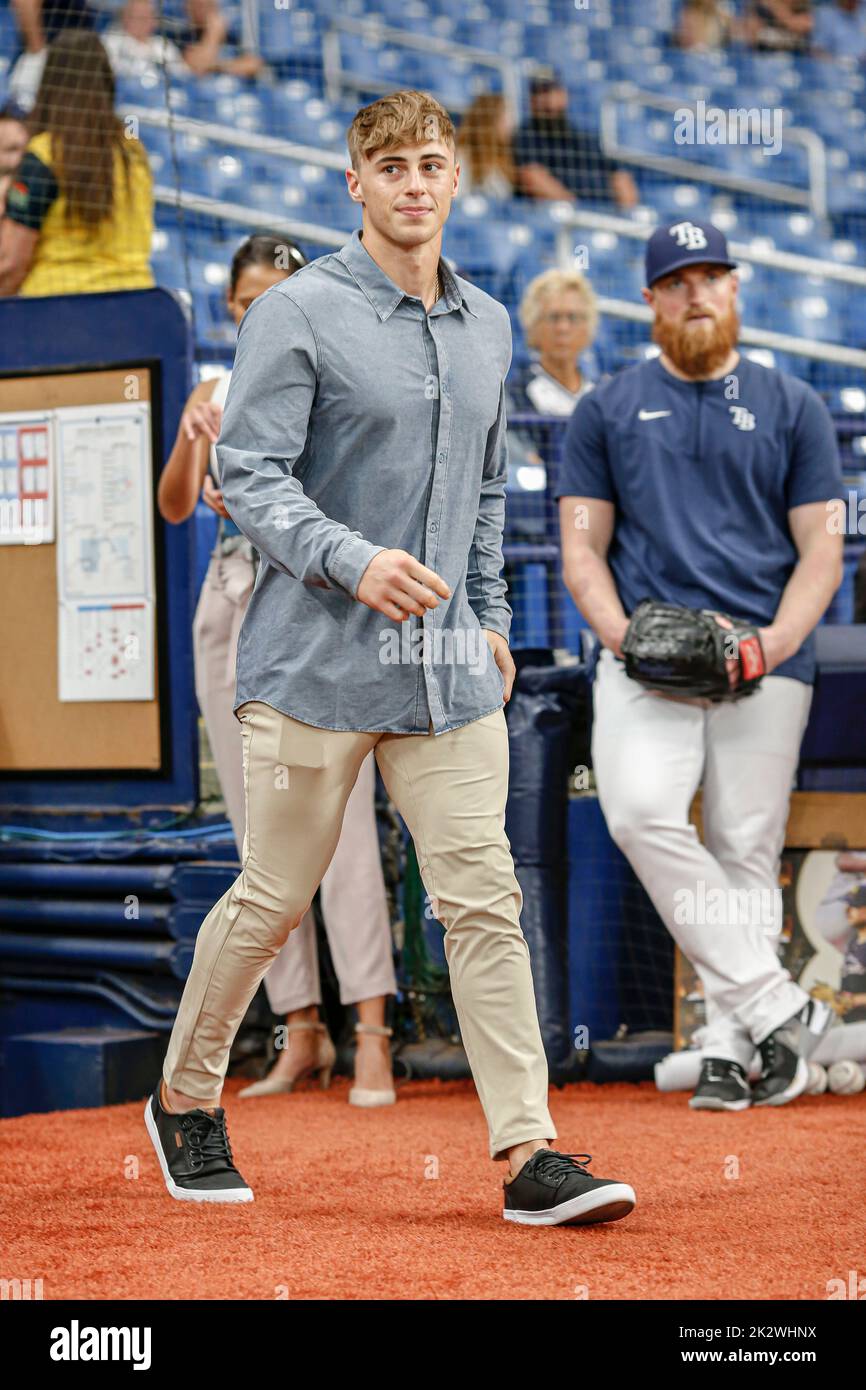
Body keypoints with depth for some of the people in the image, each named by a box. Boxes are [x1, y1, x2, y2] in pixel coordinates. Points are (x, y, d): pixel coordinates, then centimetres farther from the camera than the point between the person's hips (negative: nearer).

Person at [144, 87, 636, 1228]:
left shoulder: (487, 327, 15)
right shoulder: (298, 312, -5)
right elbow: (251, 478, -11)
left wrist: (491, 616, 19)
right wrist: (352, 561, -26)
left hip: (449, 669, 5)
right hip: (318, 660, -5)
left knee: (484, 899, -4)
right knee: (273, 899, 4)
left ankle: (530, 1154, -5)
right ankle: (185, 1100, 25)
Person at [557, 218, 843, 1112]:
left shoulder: (793, 408, 13)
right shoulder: (609, 409, 15)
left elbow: (821, 550, 9)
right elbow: (581, 547, 11)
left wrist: (777, 640, -9)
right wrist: (621, 634, -8)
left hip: (766, 666, 0)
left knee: (746, 852, -4)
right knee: (640, 812, -23)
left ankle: (730, 1046, 4)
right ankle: (778, 1009, -20)